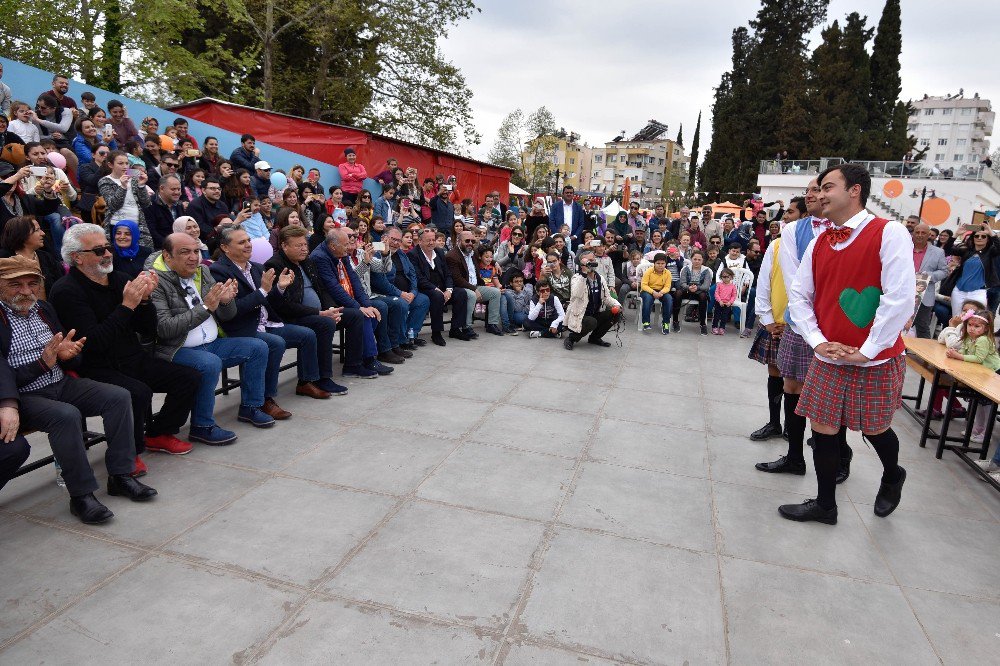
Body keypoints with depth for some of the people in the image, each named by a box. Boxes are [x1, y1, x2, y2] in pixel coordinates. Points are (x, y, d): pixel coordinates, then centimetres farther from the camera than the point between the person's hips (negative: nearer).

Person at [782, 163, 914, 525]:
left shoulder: (889, 233, -12)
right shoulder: (818, 244, 5)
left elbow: (901, 298, -18)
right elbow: (799, 295, 8)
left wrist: (866, 351, -16)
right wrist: (817, 342, -4)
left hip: (876, 360, -4)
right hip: (828, 359, 4)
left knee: (874, 428, 13)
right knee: (823, 429, 7)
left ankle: (892, 476, 47)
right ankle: (825, 505, 25)